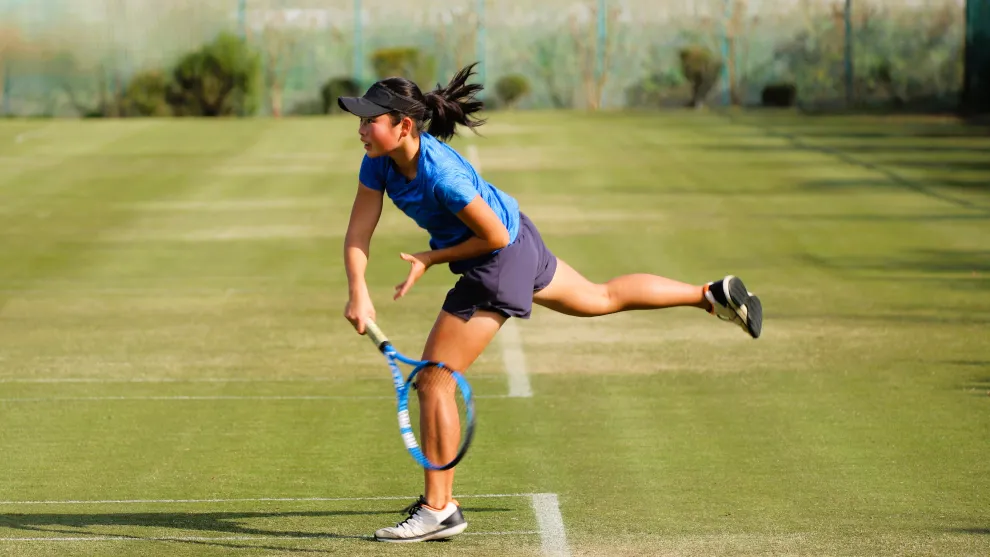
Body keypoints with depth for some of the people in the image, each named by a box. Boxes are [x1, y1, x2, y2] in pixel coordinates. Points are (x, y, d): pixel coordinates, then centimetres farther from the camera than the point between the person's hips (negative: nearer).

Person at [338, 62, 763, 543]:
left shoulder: (442, 176, -35)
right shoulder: (378, 162, -13)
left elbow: (494, 236, -24)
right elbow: (357, 235, -14)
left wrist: (431, 259, -18)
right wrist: (358, 292, -29)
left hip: (497, 265, -9)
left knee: (433, 381, -6)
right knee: (601, 298, 28)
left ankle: (438, 510, 3)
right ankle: (714, 295, 38)